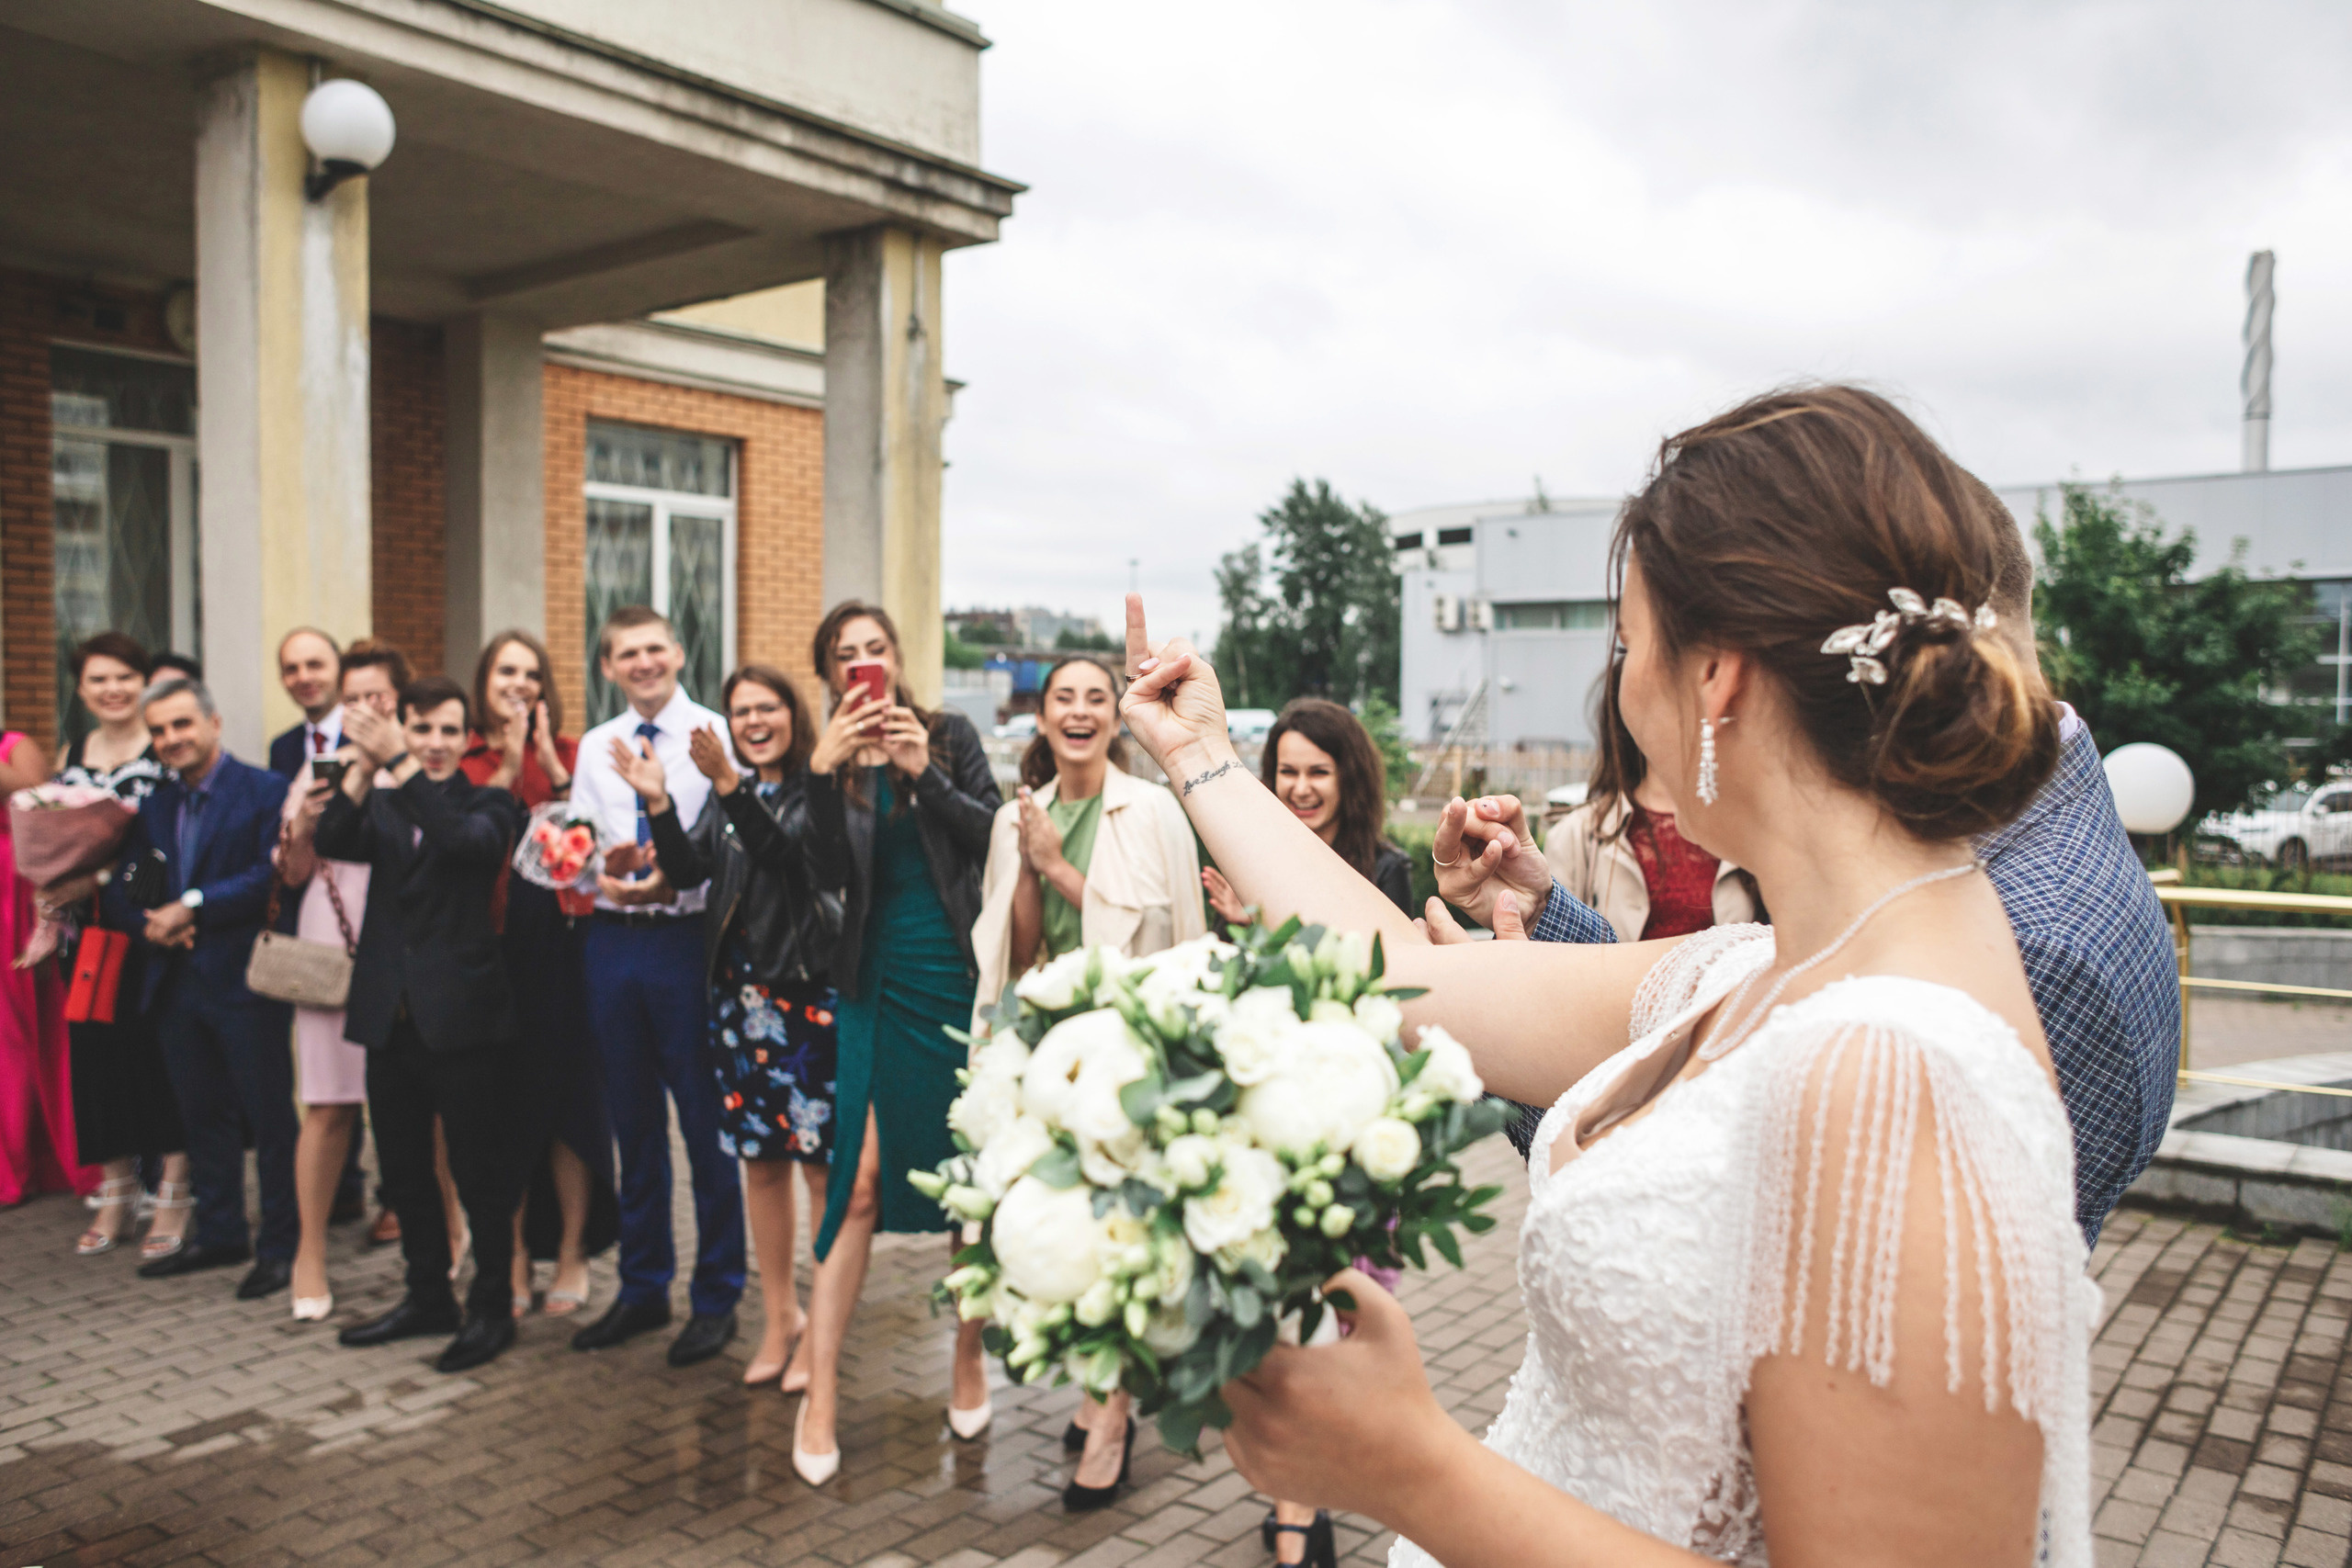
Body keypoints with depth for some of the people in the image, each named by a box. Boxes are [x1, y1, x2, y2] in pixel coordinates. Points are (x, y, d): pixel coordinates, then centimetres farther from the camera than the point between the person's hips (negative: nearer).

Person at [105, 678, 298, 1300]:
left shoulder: (264, 791, -6)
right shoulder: (152, 805, 15)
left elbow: (271, 875, -18)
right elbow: (119, 889, 12)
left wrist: (192, 907, -19)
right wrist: (148, 924, -8)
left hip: (245, 981, -7)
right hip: (176, 984, 7)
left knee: (269, 1117, 1)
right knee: (203, 1116, 15)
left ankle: (280, 1244, 9)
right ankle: (220, 1235, 28)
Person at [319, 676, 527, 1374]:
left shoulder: (488, 804, -1)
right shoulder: (382, 804, 10)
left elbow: (465, 840, -23)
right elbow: (332, 841, -9)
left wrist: (399, 764, -27)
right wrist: (365, 767, -23)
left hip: (463, 1015, -5)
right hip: (391, 1014, 5)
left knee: (480, 1169, 2)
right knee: (403, 1169, 15)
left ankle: (491, 1308, 15)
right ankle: (428, 1296, 31)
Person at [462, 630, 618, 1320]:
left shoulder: (566, 752, 7)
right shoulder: (463, 759, 8)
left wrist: (554, 770, -11)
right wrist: (507, 771, -9)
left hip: (556, 939, -1)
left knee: (565, 1094, 2)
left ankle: (572, 1255, 14)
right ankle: (515, 1256, 17)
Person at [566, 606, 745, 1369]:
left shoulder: (715, 735, -5)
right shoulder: (595, 747, 12)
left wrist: (679, 875, -27)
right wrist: (601, 878, -11)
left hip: (689, 937, -5)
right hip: (612, 939, 5)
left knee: (706, 1122, 2)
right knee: (633, 1124, 15)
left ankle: (717, 1297, 16)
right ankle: (643, 1288, 29)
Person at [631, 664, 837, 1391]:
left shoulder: (818, 786, -5)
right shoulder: (729, 794, 14)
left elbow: (786, 851, -22)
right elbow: (688, 869, 2)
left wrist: (728, 785, -30)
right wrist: (658, 803, -12)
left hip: (808, 987, -6)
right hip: (740, 990, 6)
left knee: (819, 1160, -2)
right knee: (760, 1158, 13)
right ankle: (780, 1316, 26)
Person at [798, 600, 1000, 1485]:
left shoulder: (950, 735, 5)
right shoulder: (834, 761, 5)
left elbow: (995, 834, -6)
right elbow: (830, 874, -8)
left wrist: (927, 774, -16)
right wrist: (825, 772, -18)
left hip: (961, 980, 0)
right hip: (879, 987, 0)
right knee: (859, 1183, -5)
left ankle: (970, 1366, 26)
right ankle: (819, 1396, 6)